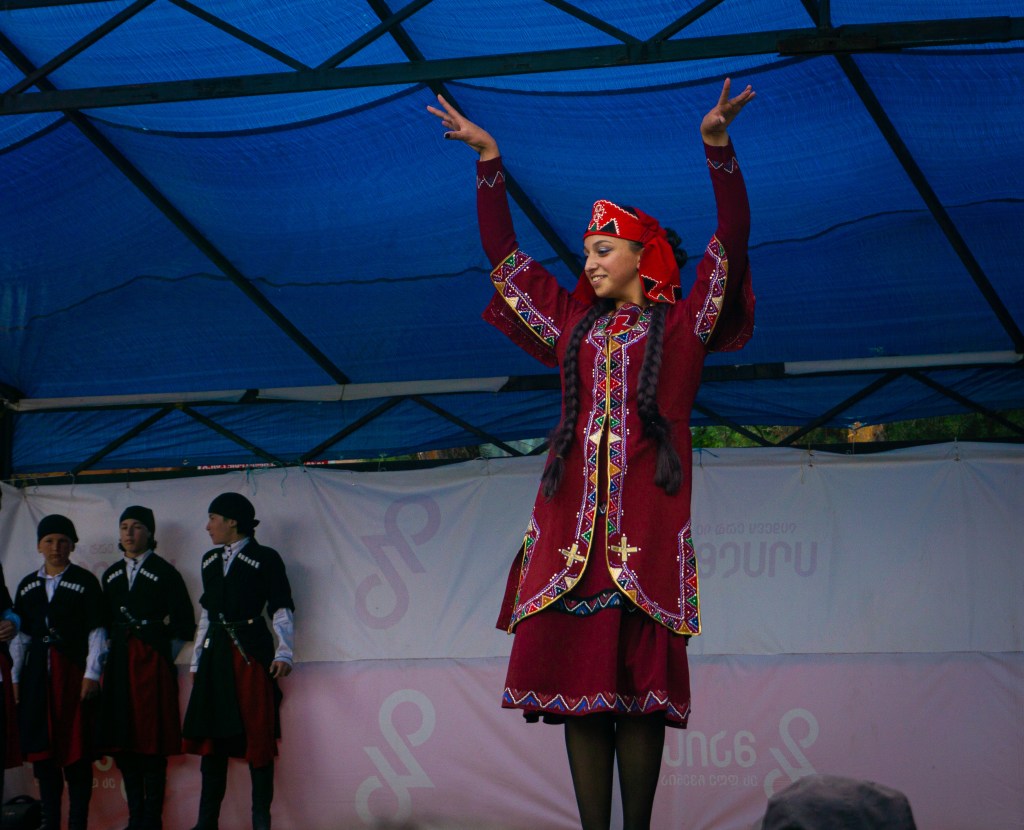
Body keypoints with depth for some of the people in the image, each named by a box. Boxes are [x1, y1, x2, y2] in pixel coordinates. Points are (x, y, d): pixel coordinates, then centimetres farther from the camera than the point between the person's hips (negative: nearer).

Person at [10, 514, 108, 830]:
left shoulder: (85, 582, -1)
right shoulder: (27, 586, 12)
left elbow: (96, 631, -3)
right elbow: (21, 634, 14)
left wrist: (92, 673, -10)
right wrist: (15, 677, 10)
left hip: (74, 671, -4)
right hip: (38, 673, 4)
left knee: (77, 750, -3)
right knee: (42, 750, 6)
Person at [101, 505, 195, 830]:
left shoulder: (164, 572, -1)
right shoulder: (111, 575, 15)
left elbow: (183, 622, -2)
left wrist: (162, 654, -3)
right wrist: (114, 651, 9)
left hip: (153, 663, -5)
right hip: (119, 664, 5)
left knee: (153, 743, -5)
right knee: (123, 742, 3)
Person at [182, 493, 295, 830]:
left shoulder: (265, 558, -2)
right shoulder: (210, 561, 16)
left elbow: (281, 611, -4)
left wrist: (284, 653, -15)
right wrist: (197, 661, 18)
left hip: (251, 653, -6)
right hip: (215, 654, 6)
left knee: (257, 735, -5)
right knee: (211, 738, 6)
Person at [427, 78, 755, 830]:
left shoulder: (683, 325, 10)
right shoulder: (575, 325, 21)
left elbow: (732, 243, -2)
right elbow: (504, 252, 24)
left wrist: (719, 149, -13)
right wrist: (489, 162, 19)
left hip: (646, 517, -4)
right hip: (572, 514, 4)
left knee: (637, 685, -8)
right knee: (575, 681, -4)